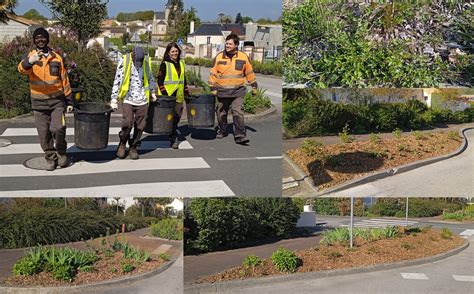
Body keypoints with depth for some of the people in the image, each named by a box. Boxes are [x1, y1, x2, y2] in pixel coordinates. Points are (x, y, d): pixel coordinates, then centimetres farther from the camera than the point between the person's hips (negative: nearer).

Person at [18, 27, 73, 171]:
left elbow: (64, 80, 10)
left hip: (57, 101, 0)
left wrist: (69, 101, 8)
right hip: (39, 103, 0)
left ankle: (61, 152, 11)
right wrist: (30, 62, -45)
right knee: (44, 133, 4)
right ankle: (50, 158, 23)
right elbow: (22, 69, -22)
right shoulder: (29, 56, 1)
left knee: (58, 128, -15)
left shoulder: (57, 57, 5)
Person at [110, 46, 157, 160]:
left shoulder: (146, 61, 1)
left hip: (142, 100, 3)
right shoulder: (124, 61, -9)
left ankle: (133, 147, 20)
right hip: (128, 99, -3)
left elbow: (150, 78, 19)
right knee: (127, 123, -14)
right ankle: (122, 144, 13)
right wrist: (114, 100, -8)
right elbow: (117, 81, -7)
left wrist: (152, 92, 26)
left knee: (140, 126, 2)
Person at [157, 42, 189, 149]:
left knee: (177, 117, 5)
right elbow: (160, 80, -7)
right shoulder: (165, 64, -3)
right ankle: (174, 139, -1)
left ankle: (173, 137, 15)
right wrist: (164, 94, -15)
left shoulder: (181, 63, 16)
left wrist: (187, 93, 19)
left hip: (178, 96, 6)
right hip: (168, 96, -6)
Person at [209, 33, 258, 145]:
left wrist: (254, 86, 12)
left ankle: (240, 135, -9)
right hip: (222, 91, 2)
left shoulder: (243, 57, 2)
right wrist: (213, 88, -1)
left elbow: (249, 72, 11)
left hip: (238, 91, -1)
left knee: (238, 113, -13)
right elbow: (213, 74, 3)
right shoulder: (219, 57, 0)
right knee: (221, 113, 13)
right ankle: (221, 131, 33)